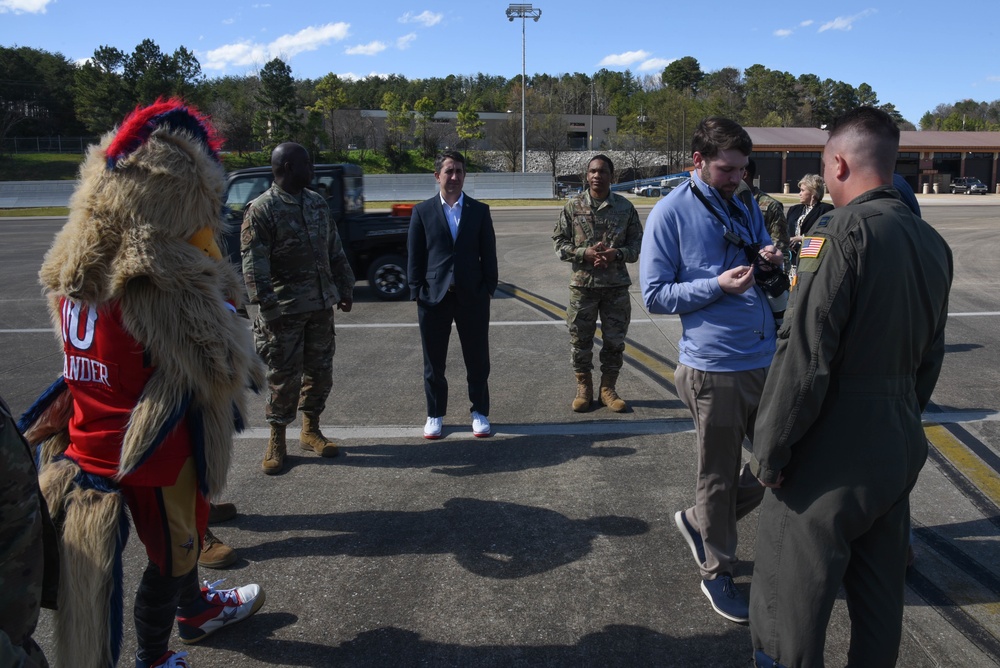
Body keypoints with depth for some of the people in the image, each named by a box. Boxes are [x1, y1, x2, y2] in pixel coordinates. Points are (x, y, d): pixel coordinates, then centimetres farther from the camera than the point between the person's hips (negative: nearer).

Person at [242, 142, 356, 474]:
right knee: (284, 376, 2)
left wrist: (345, 289, 14)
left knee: (320, 371, 12)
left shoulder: (318, 203, 11)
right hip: (284, 310, -6)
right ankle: (277, 440, 18)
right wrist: (267, 306, -19)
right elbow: (254, 265, -14)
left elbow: (335, 252, 17)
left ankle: (310, 431, 28)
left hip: (321, 304, 6)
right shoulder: (261, 210, -9)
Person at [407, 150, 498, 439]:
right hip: (434, 296, 0)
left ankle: (479, 412, 22)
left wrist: (489, 289, -1)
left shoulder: (480, 211, 6)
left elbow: (488, 254, 6)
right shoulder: (422, 211, 4)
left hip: (472, 297, 0)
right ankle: (435, 415, 23)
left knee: (478, 360, 7)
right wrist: (416, 292, -3)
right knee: (433, 361, 8)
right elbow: (414, 255, 3)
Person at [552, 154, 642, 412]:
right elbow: (559, 242, 1)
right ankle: (584, 388, 24)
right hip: (582, 284, -1)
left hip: (616, 286, 1)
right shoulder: (573, 206, 0)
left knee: (615, 341, 8)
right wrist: (584, 253, -15)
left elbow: (637, 243, 5)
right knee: (580, 341, 7)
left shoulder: (625, 207, 2)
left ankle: (608, 389, 25)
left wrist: (617, 253, -15)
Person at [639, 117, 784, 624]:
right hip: (713, 368, -7)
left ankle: (699, 522, 35)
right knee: (718, 477, 8)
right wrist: (719, 285, -21)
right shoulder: (671, 213, -7)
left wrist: (770, 262, -2)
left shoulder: (746, 209, 13)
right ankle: (717, 574, 29)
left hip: (765, 359, 7)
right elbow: (654, 294, -10)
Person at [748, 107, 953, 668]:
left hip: (832, 453, -8)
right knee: (881, 598, 22)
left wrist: (770, 450, -13)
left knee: (790, 604, 3)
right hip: (901, 447, 9)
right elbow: (931, 356, 14)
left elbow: (804, 356, -22)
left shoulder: (842, 232, -17)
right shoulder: (931, 241, 7)